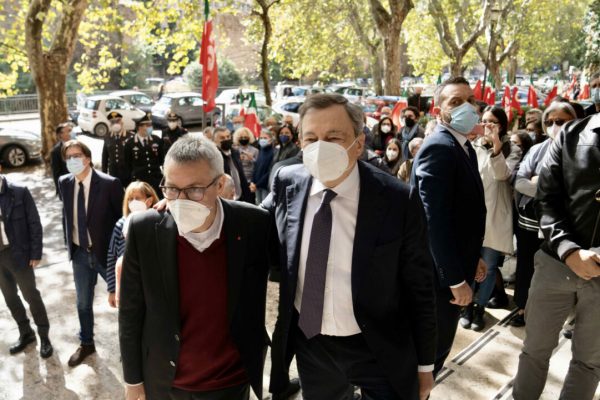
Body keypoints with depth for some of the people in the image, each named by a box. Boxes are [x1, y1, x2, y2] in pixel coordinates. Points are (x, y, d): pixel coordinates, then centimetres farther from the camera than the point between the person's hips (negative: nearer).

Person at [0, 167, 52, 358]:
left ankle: (44, 336, 23)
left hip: (17, 254, -4)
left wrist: (36, 254, -9)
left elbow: (34, 223, -7)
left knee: (31, 296, 7)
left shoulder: (19, 192, -11)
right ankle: (25, 333, 35)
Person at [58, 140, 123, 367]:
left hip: (106, 251, -5)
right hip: (80, 253, 5)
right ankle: (86, 344, 42)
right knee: (83, 303, 20)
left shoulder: (109, 184, -19)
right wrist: (69, 243, 10)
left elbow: (123, 218, -12)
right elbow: (66, 213, 13)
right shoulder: (64, 183, -2)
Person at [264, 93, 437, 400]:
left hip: (380, 351, -3)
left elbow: (420, 287, -8)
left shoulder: (398, 201, -18)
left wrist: (425, 363, -1)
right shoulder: (286, 183, -9)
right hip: (309, 344, 3)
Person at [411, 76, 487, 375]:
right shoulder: (438, 147, -21)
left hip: (454, 265, 10)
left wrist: (473, 258, 17)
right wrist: (456, 278, -23)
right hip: (441, 271, -10)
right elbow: (435, 219, -27)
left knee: (435, 345, 23)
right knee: (433, 348, 7)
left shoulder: (464, 147, 11)